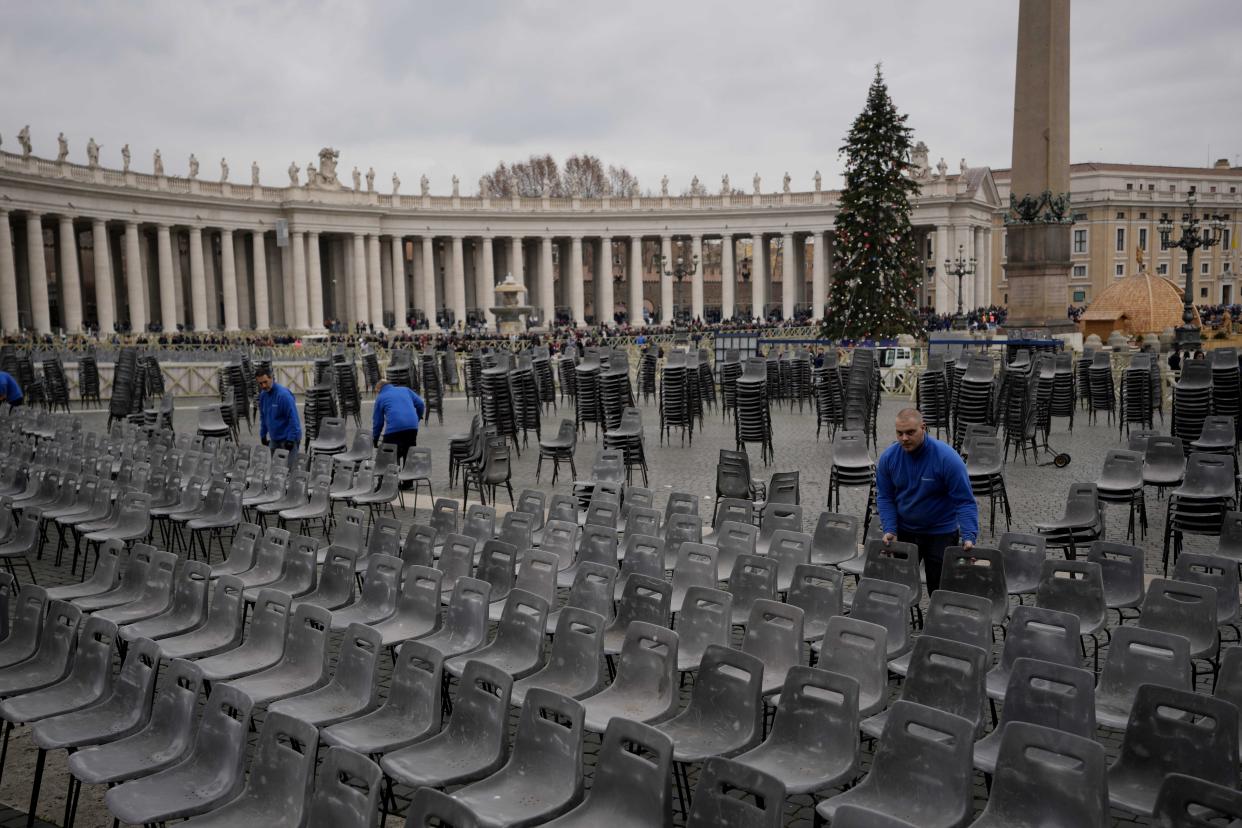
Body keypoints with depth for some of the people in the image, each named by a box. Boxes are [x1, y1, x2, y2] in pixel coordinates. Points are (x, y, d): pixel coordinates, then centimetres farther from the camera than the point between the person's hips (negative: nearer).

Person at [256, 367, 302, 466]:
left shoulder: (283, 394, -20)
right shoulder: (263, 395, 3)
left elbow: (293, 417, -21)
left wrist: (291, 439, -22)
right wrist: (263, 435, 14)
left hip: (288, 438, -7)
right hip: (274, 438, 7)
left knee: (289, 467, -6)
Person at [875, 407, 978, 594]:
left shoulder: (947, 458, -22)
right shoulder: (888, 457, -10)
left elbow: (965, 501, -19)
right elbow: (885, 497, -1)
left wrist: (969, 537, -29)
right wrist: (890, 530, -12)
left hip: (941, 534, -3)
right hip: (904, 531, 3)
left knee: (940, 591, 2)